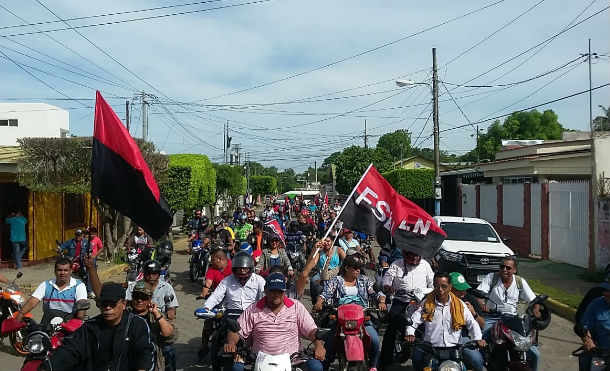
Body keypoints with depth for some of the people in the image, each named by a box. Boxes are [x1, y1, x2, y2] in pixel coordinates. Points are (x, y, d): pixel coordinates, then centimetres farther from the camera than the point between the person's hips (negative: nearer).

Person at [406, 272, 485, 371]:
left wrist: (478, 339, -9)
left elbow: (472, 323, 7)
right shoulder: (426, 304, 7)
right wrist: (410, 334, -16)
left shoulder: (460, 304, 9)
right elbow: (412, 321, 2)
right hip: (431, 350, 0)